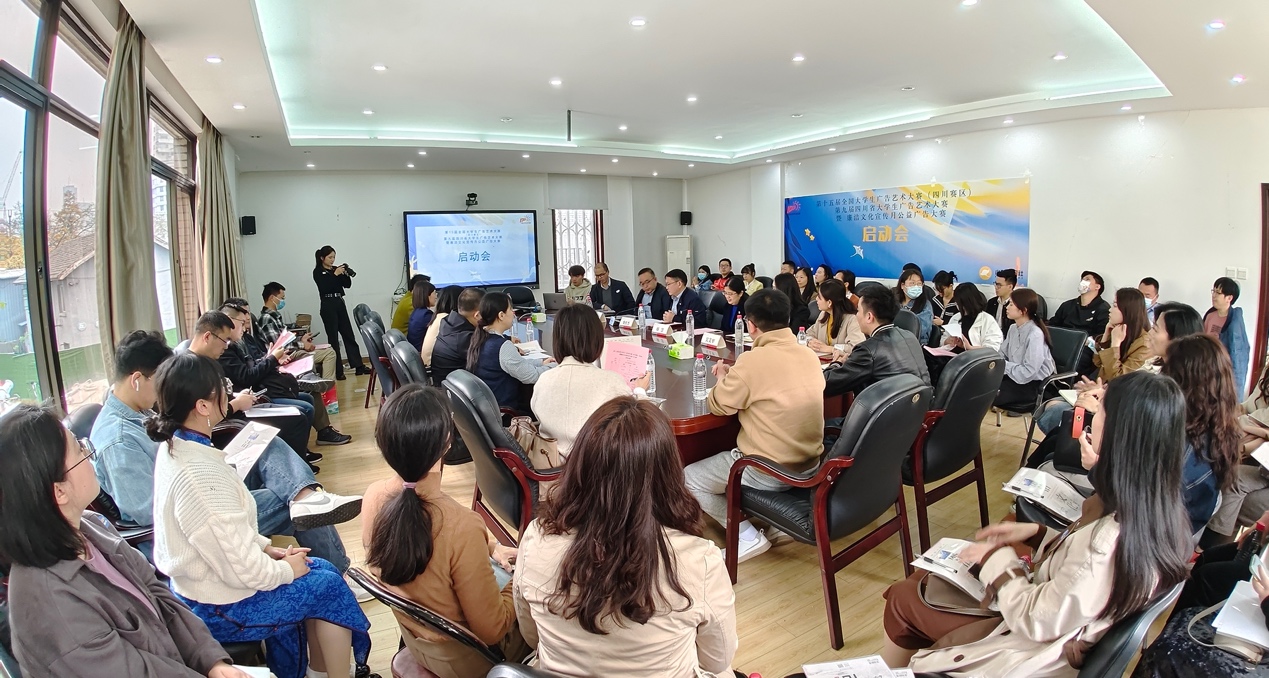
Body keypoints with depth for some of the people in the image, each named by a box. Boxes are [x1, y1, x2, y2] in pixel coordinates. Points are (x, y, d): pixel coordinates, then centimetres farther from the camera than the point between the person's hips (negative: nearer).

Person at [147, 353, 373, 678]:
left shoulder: (174, 447, -4)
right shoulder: (201, 476, -34)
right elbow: (244, 571, -28)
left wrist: (265, 547, 6)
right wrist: (286, 569, -11)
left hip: (195, 586, 9)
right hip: (218, 609, -9)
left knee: (322, 568, 15)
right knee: (329, 586, 4)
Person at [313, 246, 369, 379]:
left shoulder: (336, 269, 12)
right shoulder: (318, 272, -3)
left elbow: (347, 285, 7)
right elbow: (324, 287, -17)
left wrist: (346, 274, -9)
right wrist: (335, 274, -19)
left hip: (340, 304, 6)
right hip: (328, 305, -6)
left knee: (349, 335, 7)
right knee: (333, 338, -2)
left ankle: (358, 366, 11)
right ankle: (338, 371, 3)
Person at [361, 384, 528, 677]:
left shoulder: (374, 495, -17)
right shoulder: (461, 525, -39)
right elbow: (491, 630, -24)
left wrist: (489, 547, 2)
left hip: (413, 635, 6)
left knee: (487, 566, 27)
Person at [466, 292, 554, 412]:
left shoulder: (479, 338, 3)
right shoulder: (503, 347, -25)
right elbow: (531, 377, -18)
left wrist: (541, 363, 12)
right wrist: (555, 366, -3)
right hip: (504, 409, -9)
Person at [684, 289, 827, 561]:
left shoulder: (753, 360, -21)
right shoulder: (810, 356, 1)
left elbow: (718, 405, -7)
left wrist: (723, 379, 12)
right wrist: (736, 376, 15)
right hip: (809, 464, 8)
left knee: (687, 479, 9)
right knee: (729, 456, 33)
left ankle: (747, 536, 4)